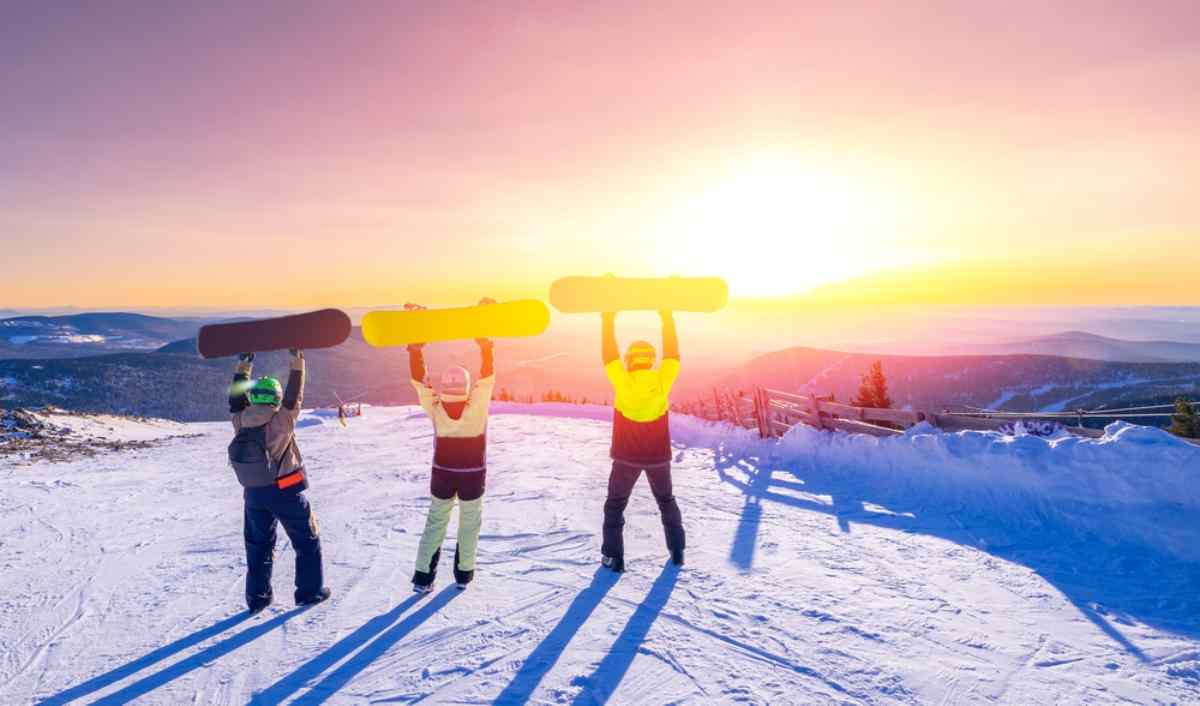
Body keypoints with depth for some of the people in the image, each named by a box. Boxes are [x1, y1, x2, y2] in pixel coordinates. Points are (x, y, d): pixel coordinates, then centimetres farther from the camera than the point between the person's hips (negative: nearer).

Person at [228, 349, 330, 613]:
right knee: (307, 539, 12)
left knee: (258, 544, 18)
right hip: (286, 492, -4)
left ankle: (257, 596, 22)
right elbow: (294, 396, -13)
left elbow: (236, 399, 10)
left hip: (254, 494, 4)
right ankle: (310, 591, 16)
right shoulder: (281, 420, -17)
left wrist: (243, 365, 15)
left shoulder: (240, 422, -5)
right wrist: (297, 360, -10)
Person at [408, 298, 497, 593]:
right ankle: (464, 573, 28)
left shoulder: (434, 409, -19)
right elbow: (488, 375, -25)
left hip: (442, 475, 2)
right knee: (469, 523, 17)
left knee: (435, 522, 18)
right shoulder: (477, 407, -24)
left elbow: (418, 378, -18)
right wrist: (484, 339, -26)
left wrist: (416, 343, -21)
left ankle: (423, 575, 17)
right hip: (473, 476, -1)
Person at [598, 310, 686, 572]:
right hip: (658, 456, 2)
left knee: (615, 505, 14)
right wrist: (668, 320, 9)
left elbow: (609, 356, -5)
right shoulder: (663, 380, -13)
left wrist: (608, 322, 2)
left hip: (626, 456, -2)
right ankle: (677, 551, 27)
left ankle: (613, 556, 10)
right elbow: (672, 355, 1)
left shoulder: (623, 382, -17)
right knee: (667, 501, 24)